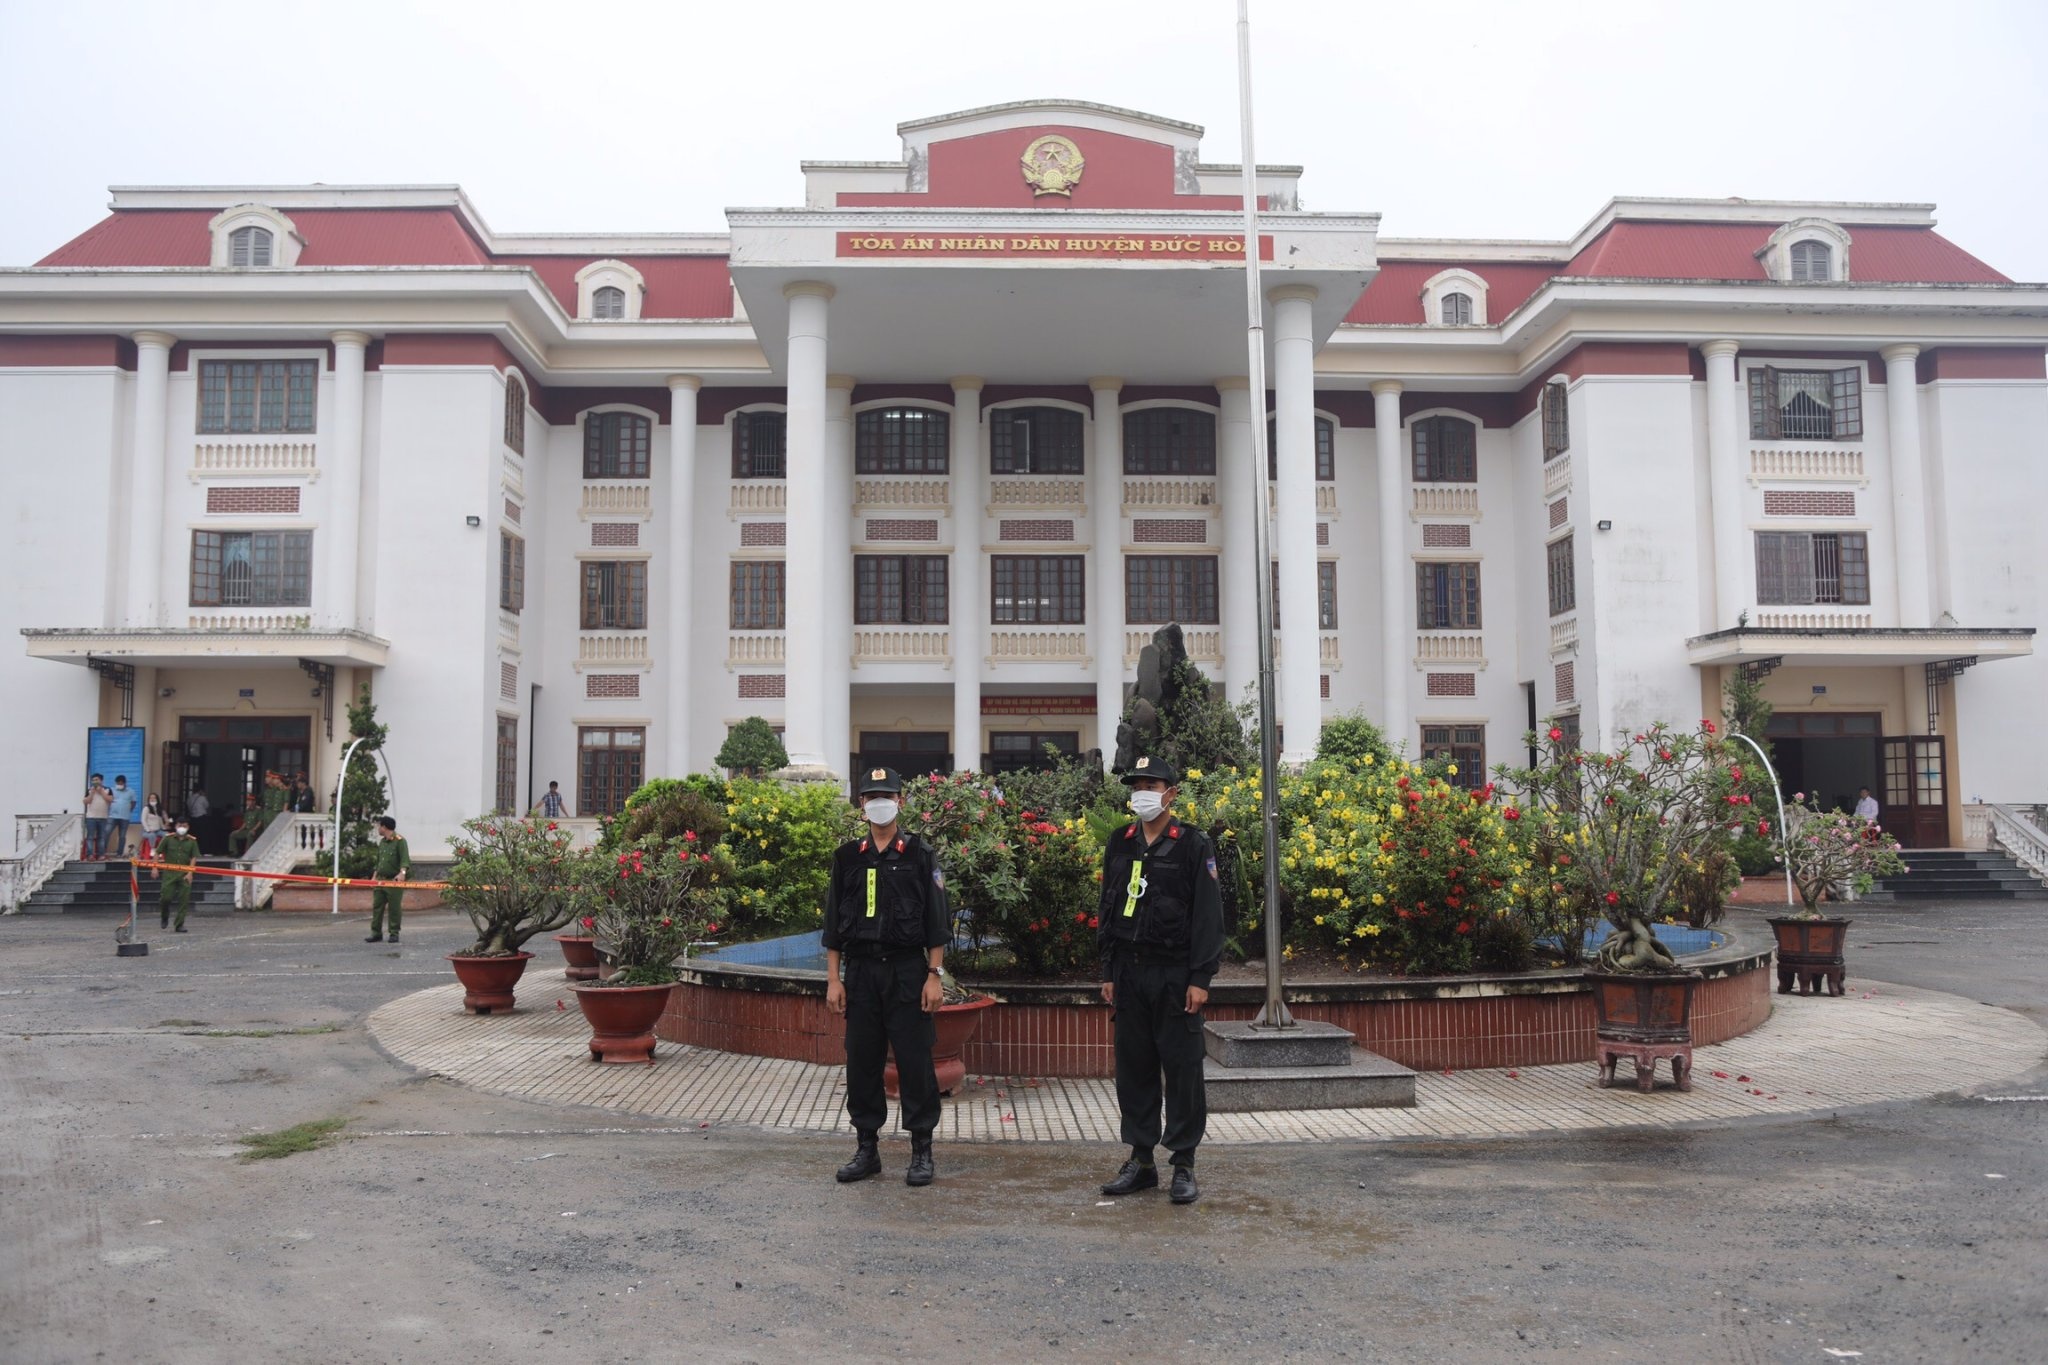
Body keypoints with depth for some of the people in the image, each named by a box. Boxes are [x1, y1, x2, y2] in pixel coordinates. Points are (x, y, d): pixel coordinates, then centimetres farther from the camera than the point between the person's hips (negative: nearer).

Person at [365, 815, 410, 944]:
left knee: (394, 908, -2)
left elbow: (405, 859, -20)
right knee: (377, 907, 6)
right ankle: (376, 932, 11)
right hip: (380, 880, 7)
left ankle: (394, 933, 5)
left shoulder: (399, 841, -9)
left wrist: (402, 872, -35)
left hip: (394, 880, -7)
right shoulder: (382, 842, 16)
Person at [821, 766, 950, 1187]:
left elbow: (937, 921, -1)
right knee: (861, 1061, 6)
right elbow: (833, 922, 10)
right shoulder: (847, 857, 8)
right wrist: (833, 979, 4)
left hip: (908, 971, -3)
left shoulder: (920, 854, 1)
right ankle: (867, 1149, 17)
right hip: (860, 971, 3)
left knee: (915, 1062, -1)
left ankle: (922, 1151, 10)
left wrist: (934, 976, -7)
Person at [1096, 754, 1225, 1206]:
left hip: (1175, 975, -5)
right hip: (1130, 973, 5)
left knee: (1183, 1070, 0)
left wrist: (1201, 978, -13)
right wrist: (1108, 972, 10)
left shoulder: (1193, 846, -5)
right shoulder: (1120, 844, 10)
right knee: (1133, 1067, 9)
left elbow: (1208, 916, -8)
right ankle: (1141, 1160, 19)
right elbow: (1107, 910, 14)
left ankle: (1184, 1165, 10)